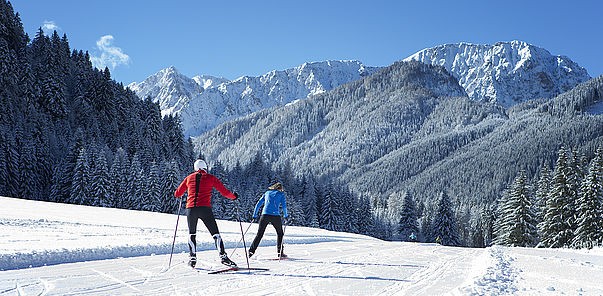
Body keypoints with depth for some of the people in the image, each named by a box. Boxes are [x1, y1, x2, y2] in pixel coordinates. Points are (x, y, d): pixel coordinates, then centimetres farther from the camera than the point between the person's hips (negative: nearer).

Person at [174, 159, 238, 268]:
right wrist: (233, 196, 24)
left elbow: (177, 194, 21)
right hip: (205, 209, -2)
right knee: (215, 233, 3)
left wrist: (179, 194, 45)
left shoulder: (189, 178, 15)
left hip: (191, 209, 2)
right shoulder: (210, 177, 9)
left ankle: (193, 257, 11)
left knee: (192, 234, 20)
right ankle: (223, 256, -11)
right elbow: (224, 191, 6)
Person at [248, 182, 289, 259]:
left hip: (265, 215, 2)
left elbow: (258, 204, 16)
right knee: (280, 233, 15)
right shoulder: (281, 194, 13)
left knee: (259, 234, 7)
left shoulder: (267, 193, 21)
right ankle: (280, 252, 9)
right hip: (275, 215, -2)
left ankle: (251, 251, -2)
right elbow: (284, 206, 5)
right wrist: (285, 215, 19)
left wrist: (255, 215, 18)